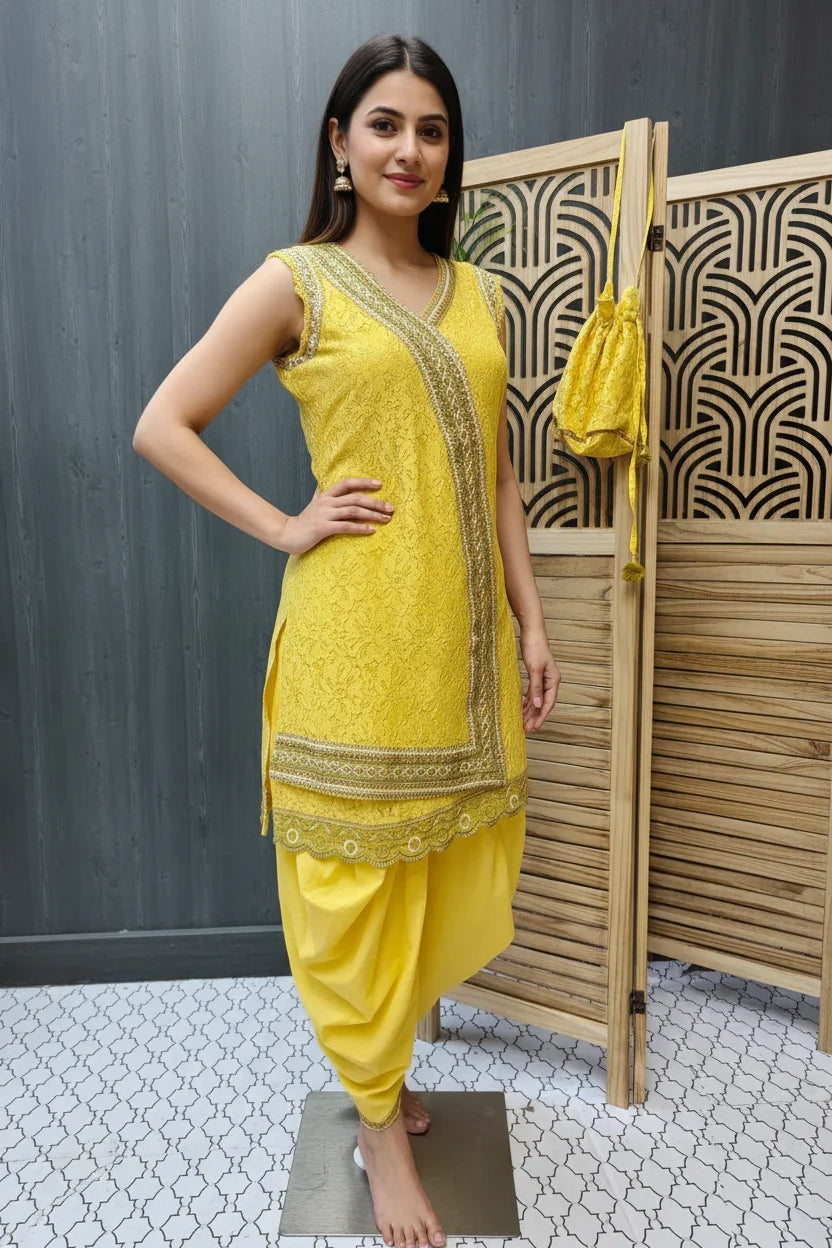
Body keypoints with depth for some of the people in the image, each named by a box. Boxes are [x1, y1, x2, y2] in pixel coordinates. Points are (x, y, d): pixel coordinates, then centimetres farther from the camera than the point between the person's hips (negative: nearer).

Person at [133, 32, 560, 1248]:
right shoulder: (295, 282, 1)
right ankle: (380, 1125, 30)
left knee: (449, 868, 14)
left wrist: (531, 624, 9)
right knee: (359, 875, 6)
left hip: (464, 632, 6)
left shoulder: (481, 294, 15)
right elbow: (162, 427, 0)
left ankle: (383, 1058, 42)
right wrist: (283, 527, -8)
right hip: (355, 635, -5)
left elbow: (497, 475, 14)